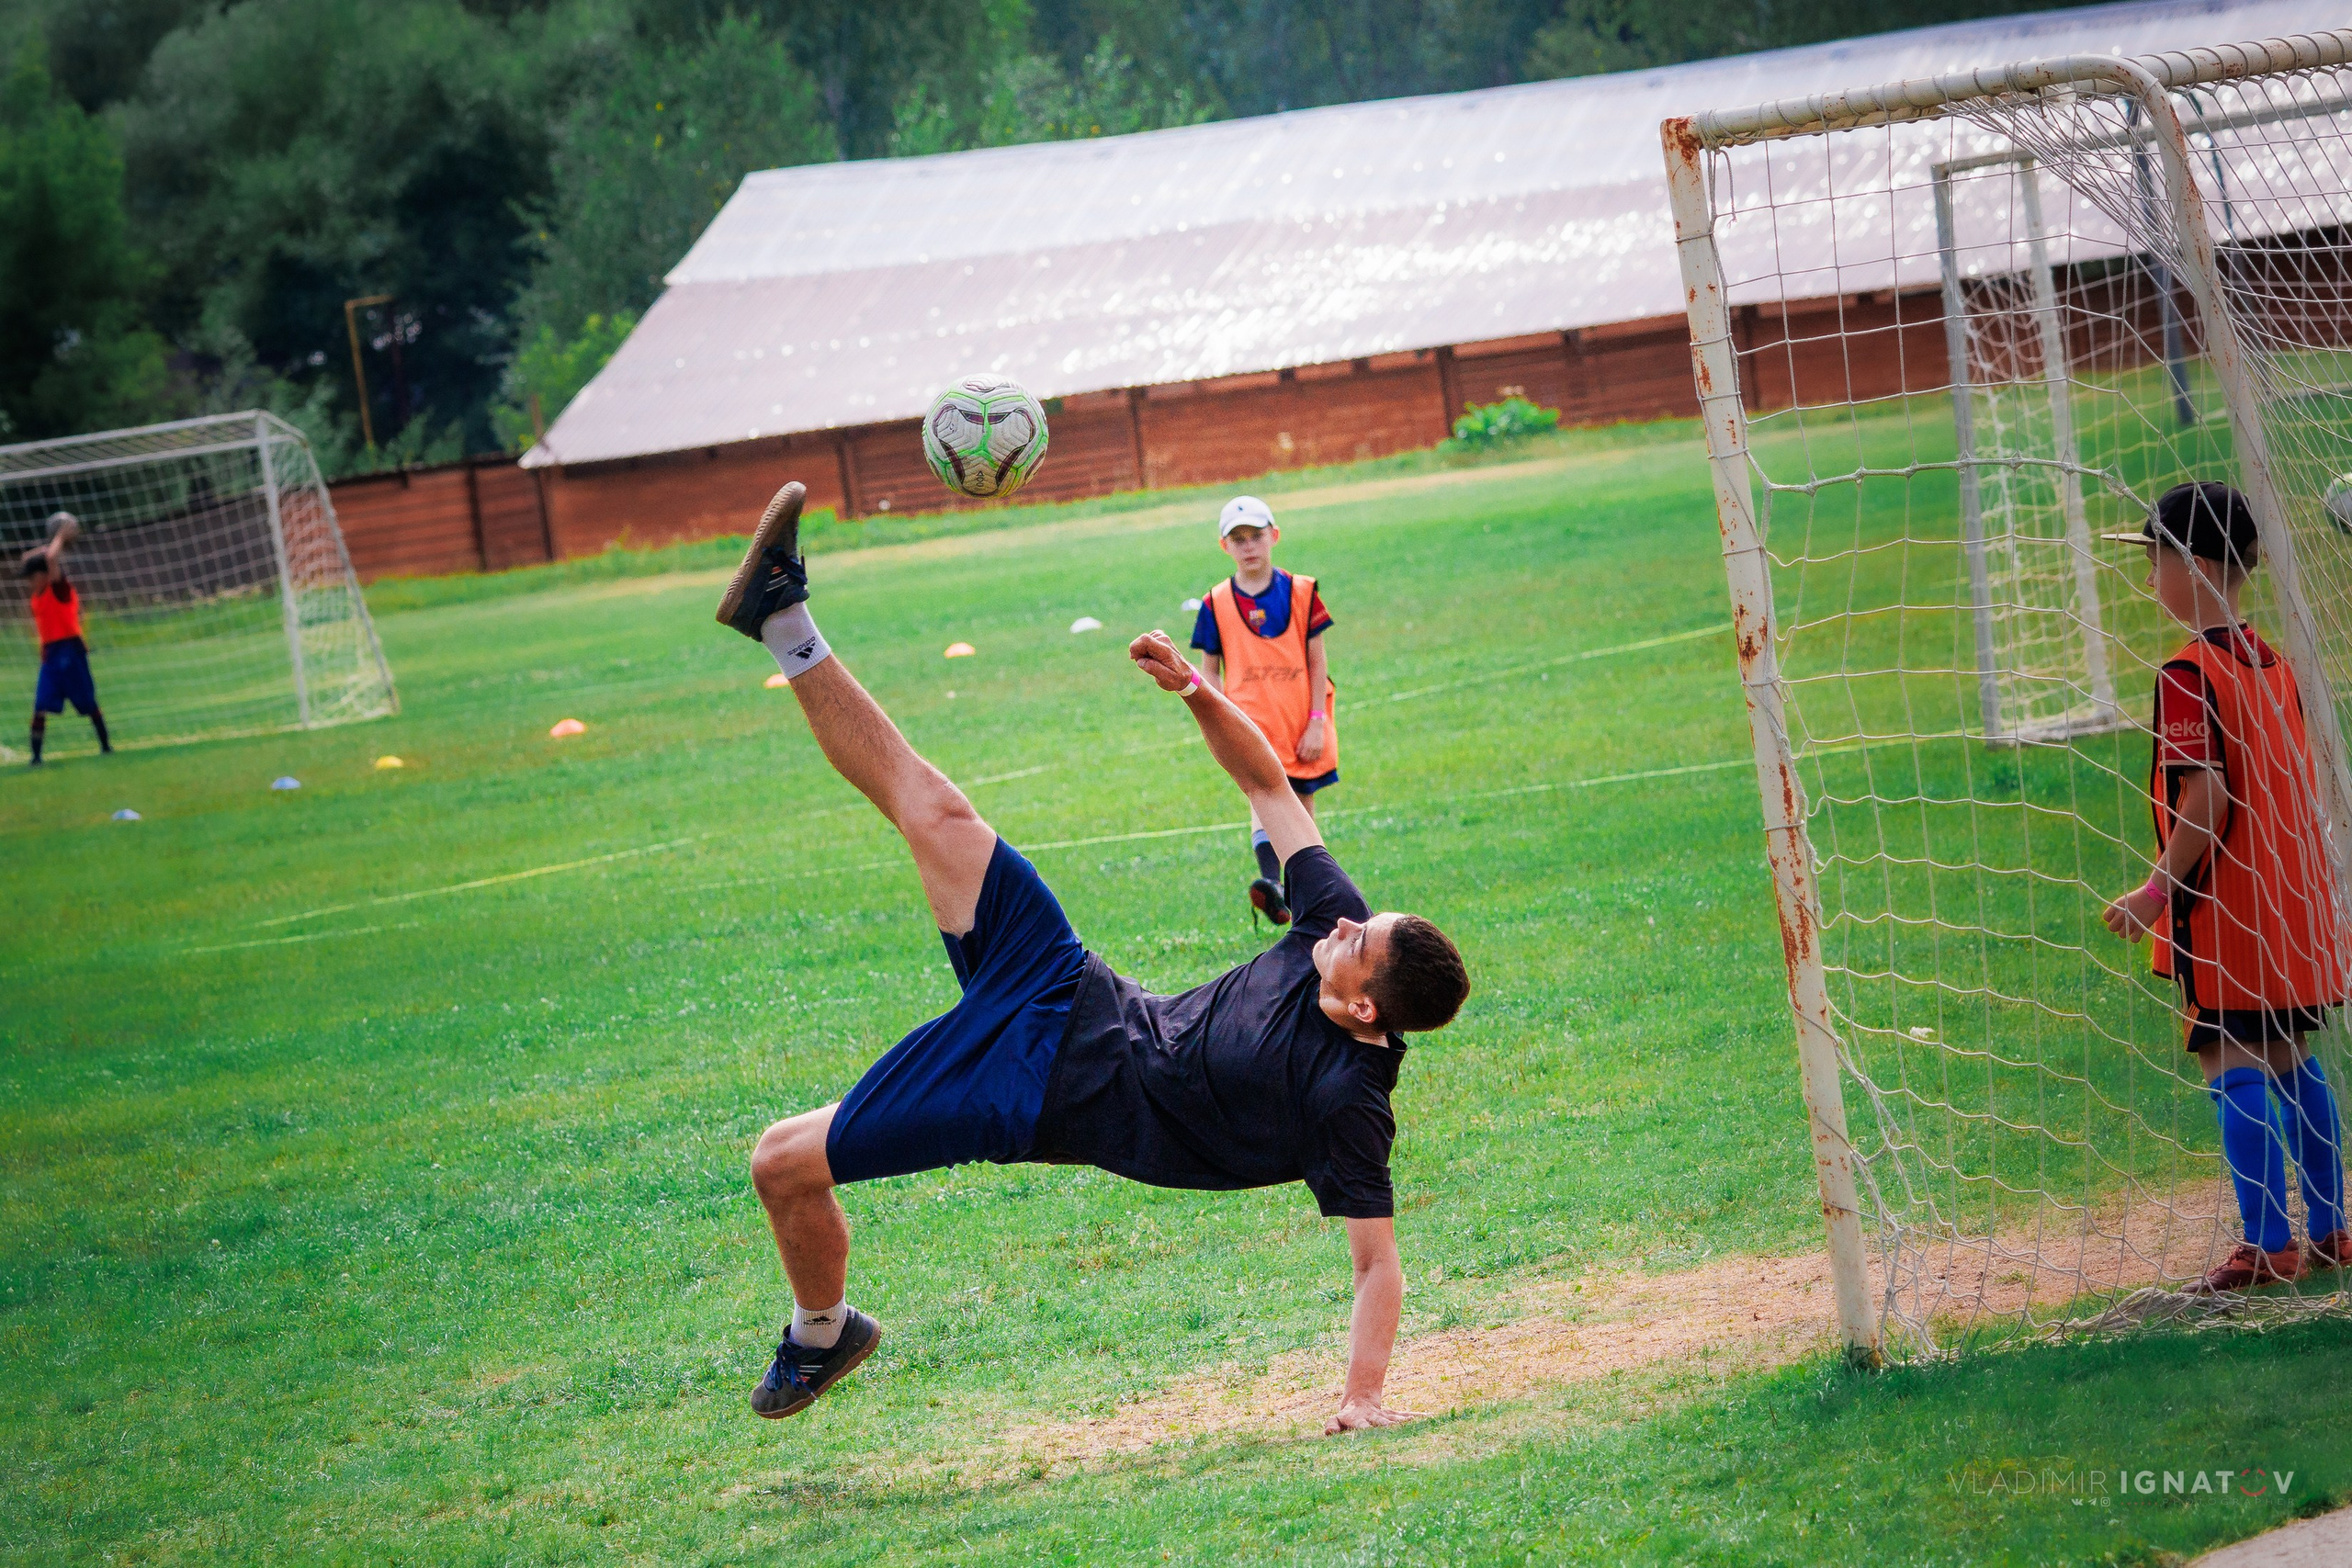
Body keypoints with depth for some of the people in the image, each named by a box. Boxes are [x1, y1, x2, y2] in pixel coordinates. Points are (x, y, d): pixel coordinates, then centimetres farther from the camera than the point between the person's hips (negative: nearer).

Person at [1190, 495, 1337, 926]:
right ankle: (1270, 883, -41)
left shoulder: (1301, 592, 3)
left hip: (1300, 724, 2)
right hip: (1251, 719, -2)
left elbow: (1318, 661, 4)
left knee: (1302, 808, 10)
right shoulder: (1216, 604, 1)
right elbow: (1211, 670, 7)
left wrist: (1317, 723, -3)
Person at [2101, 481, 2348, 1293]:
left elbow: (2206, 800, -22)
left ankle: (2268, 1245, -9)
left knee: (2233, 1065, -5)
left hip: (2222, 905, -8)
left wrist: (2158, 888, -15)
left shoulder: (2189, 675, -16)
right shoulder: (2273, 662, 9)